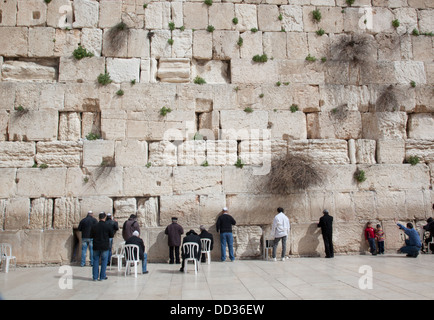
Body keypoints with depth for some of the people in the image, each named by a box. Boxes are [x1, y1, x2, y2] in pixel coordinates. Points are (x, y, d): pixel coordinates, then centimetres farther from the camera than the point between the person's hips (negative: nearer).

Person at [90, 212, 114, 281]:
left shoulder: (94, 226, -2)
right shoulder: (108, 226, -8)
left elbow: (91, 236, 6)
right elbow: (112, 235, 1)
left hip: (96, 246, 2)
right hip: (105, 247, -2)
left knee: (95, 260, 11)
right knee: (104, 261, 7)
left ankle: (95, 277, 11)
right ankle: (102, 276, 9)